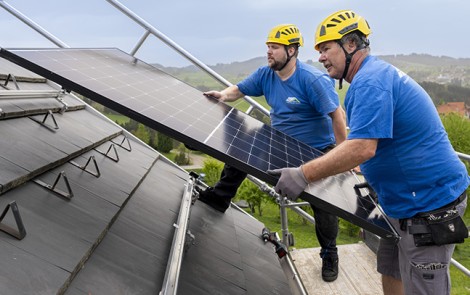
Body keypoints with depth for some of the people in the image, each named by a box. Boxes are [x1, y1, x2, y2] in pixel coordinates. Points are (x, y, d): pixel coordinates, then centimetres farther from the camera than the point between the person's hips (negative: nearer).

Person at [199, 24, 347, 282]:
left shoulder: (313, 80, -26)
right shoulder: (265, 74, -6)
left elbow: (337, 115, -25)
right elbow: (238, 90, 2)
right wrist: (223, 95, -22)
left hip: (316, 150, -5)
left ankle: (329, 255, 23)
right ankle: (219, 198, 18)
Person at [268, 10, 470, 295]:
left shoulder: (370, 81, -21)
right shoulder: (376, 72, 13)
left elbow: (362, 147, -32)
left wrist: (303, 175, -30)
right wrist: (345, 161, 23)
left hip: (429, 203, -11)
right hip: (410, 197, 11)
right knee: (391, 271, 18)